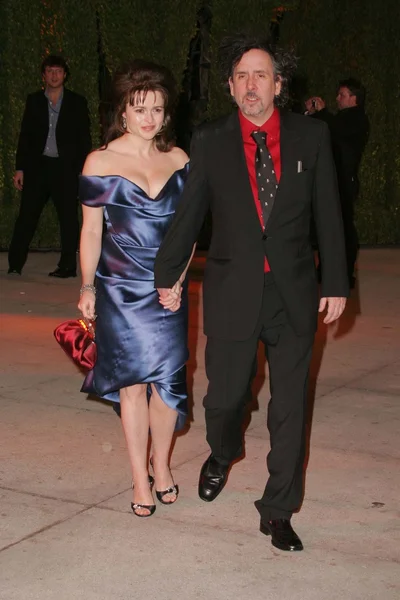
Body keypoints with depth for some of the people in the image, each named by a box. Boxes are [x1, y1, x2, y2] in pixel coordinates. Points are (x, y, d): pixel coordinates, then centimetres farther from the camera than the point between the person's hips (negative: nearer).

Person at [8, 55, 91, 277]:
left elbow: (84, 138, 4)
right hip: (37, 166, 1)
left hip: (66, 167, -1)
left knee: (68, 217, 1)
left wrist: (84, 169, -4)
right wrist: (20, 167, 3)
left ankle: (68, 266, 8)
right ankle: (15, 265, 4)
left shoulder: (77, 102, 5)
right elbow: (25, 136, 9)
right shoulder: (34, 100, 10)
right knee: (27, 215, 0)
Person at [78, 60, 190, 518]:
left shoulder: (178, 161, 6)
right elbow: (91, 230, 2)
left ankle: (161, 465, 26)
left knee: (167, 381, 4)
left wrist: (178, 277, -3)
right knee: (133, 382, 4)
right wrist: (87, 286, -3)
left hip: (169, 289, 2)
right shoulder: (101, 162, -2)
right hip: (121, 291, -2)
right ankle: (140, 479, 16)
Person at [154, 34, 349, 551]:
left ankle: (277, 512, 21)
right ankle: (222, 455, 44)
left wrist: (336, 283, 2)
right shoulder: (210, 142, -1)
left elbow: (328, 214, 3)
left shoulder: (311, 136, 0)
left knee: (289, 407, 6)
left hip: (294, 293, 1)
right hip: (232, 291, 0)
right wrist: (166, 275, 12)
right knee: (224, 397, 8)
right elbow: (187, 213, 6)